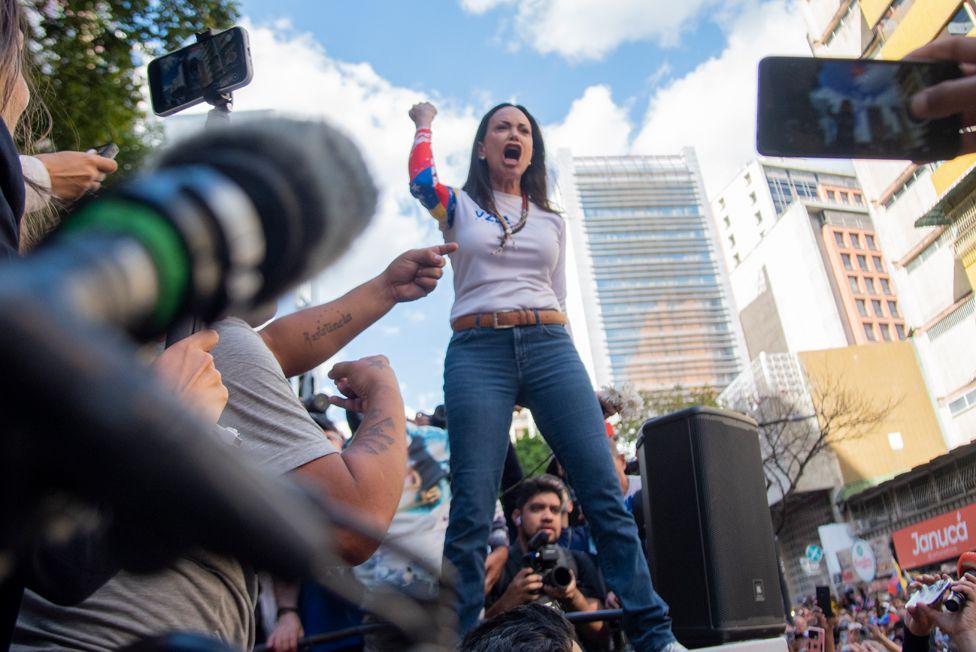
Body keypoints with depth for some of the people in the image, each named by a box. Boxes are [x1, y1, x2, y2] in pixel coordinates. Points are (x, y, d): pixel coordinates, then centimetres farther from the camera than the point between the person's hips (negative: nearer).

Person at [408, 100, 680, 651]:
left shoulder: (552, 220, 22)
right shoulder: (459, 207, 15)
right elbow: (421, 180, -6)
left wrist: (567, 365, 17)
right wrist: (425, 123, 13)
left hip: (551, 347, 3)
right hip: (478, 352, -2)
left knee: (605, 492, -5)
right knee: (472, 508, -7)